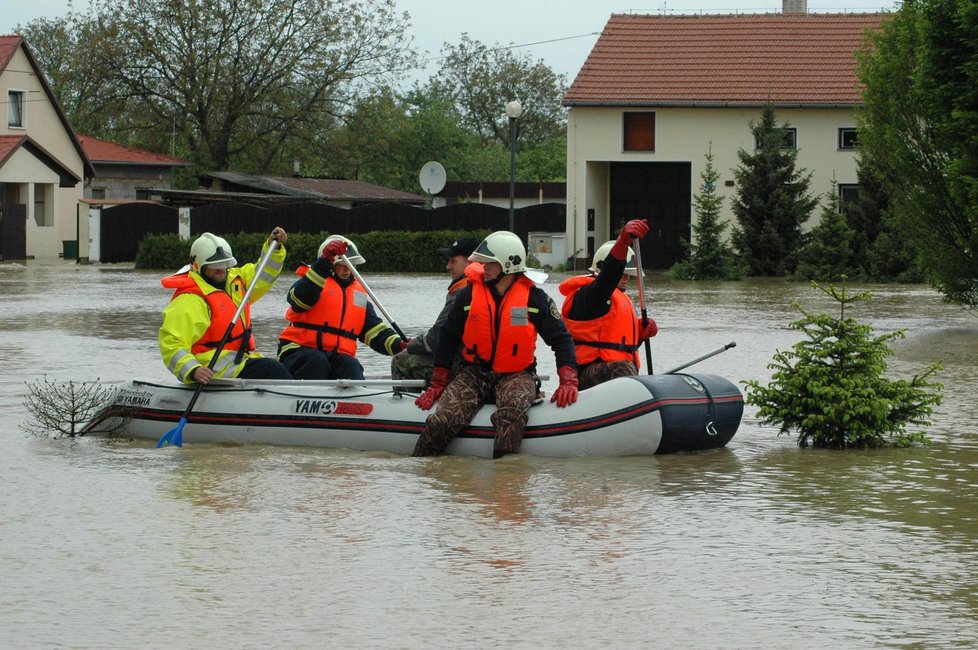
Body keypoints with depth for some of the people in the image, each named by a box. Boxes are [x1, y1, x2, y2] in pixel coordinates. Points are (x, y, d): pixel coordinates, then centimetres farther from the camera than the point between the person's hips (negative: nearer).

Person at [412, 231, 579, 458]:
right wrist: (437, 385, 8)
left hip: (516, 376, -1)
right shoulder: (468, 295, 2)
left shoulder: (534, 298, -2)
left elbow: (561, 339, 2)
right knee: (443, 421, -24)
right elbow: (447, 338, 11)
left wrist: (568, 381, -12)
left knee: (511, 414, -37)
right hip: (474, 372, 1)